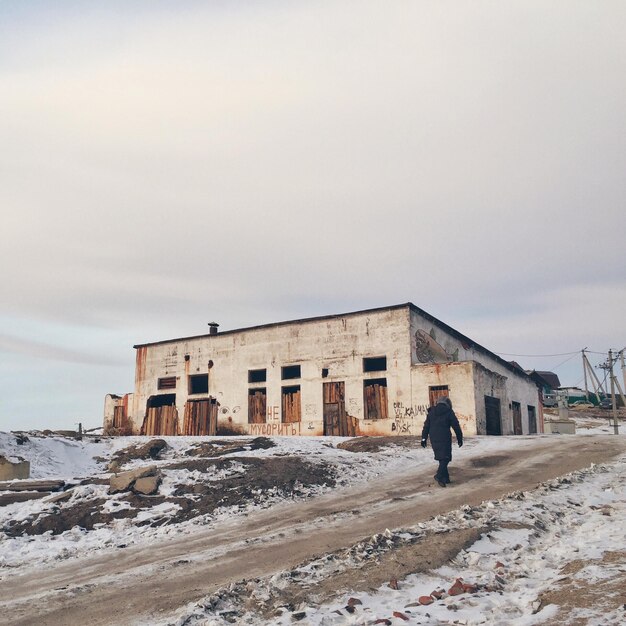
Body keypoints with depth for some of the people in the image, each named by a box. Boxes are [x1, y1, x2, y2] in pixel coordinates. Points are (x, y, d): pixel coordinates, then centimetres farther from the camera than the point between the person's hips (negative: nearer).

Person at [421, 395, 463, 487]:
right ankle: (439, 476, -22)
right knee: (445, 458, -5)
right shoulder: (449, 412, -2)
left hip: (434, 439, 5)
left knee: (442, 459, 15)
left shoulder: (431, 412, 12)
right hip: (444, 438, -5)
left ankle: (445, 478, 17)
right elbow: (456, 426, 0)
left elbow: (426, 426, 11)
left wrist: (424, 438, 13)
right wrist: (460, 438, 8)